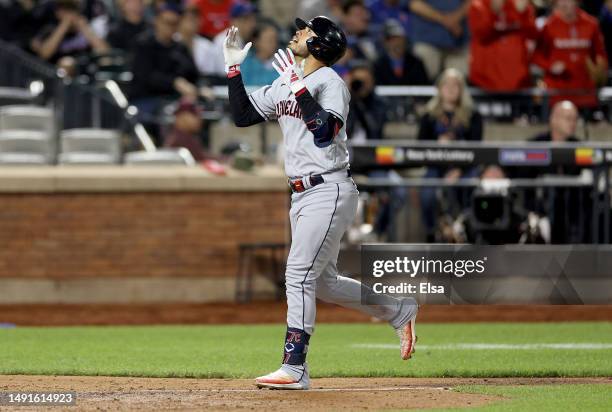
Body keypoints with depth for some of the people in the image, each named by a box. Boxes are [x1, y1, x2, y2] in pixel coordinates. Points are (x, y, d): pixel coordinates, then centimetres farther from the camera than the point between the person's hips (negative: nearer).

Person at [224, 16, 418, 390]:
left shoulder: (330, 83, -11)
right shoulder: (284, 86, 14)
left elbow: (324, 132, -25)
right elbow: (242, 116, 17)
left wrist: (300, 88, -25)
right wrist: (234, 69, 12)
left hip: (329, 191, -9)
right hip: (302, 194, 9)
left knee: (299, 275, -14)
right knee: (323, 283, 14)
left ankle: (294, 368, -13)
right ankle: (399, 310, 30)